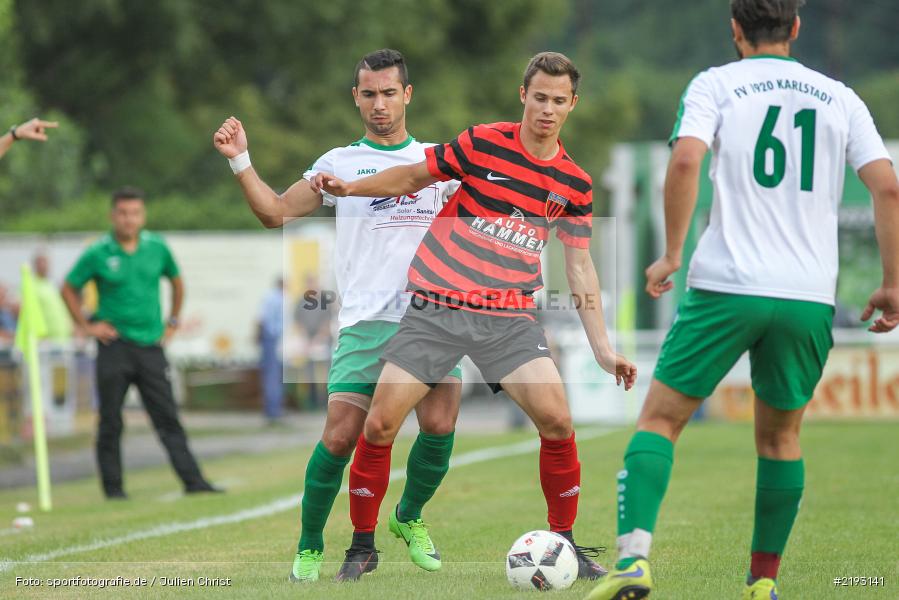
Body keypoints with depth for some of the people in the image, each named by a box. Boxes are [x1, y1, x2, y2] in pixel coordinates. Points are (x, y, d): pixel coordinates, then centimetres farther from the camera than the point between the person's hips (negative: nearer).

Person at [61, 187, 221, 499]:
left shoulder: (157, 248, 5)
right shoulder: (98, 253, -4)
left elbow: (176, 281, 22)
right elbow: (69, 289, 7)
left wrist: (172, 322, 16)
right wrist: (86, 326, 1)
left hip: (151, 345, 2)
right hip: (114, 345, -2)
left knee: (168, 419, -1)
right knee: (111, 423, 2)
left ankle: (193, 480, -4)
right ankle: (113, 488, 8)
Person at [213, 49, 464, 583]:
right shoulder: (340, 163, 11)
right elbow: (277, 212, 9)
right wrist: (240, 160, -1)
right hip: (366, 319, -1)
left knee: (440, 424, -16)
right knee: (340, 436, -11)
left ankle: (409, 519, 12)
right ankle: (309, 548, 7)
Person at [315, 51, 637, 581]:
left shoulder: (575, 184, 4)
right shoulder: (483, 143, -5)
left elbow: (580, 267, 9)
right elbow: (413, 177, 8)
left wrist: (603, 348, 4)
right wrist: (349, 187, -3)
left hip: (510, 318, 1)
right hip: (434, 309, -1)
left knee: (557, 420, -15)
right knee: (380, 424, -6)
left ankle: (565, 542, 2)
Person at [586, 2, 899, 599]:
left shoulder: (716, 84, 4)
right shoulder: (839, 97, 12)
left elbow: (686, 160, -14)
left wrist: (672, 254, -5)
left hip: (726, 286, -2)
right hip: (809, 299, 3)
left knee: (661, 418, 5)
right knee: (781, 437, 19)